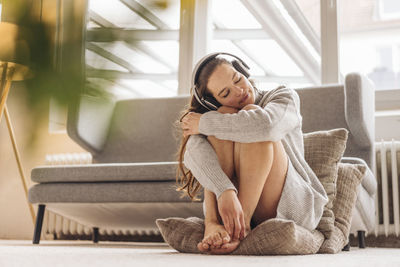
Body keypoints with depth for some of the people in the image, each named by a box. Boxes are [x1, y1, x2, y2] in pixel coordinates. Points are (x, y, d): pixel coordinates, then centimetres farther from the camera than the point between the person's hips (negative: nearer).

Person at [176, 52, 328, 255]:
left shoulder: (284, 97, 2)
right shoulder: (219, 115, 6)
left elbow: (267, 124, -26)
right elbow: (194, 151, -19)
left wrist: (204, 123, -17)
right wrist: (224, 191, -38)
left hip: (289, 206, -1)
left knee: (251, 111, -21)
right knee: (224, 116, -18)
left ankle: (243, 222, -34)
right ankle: (213, 222, -33)